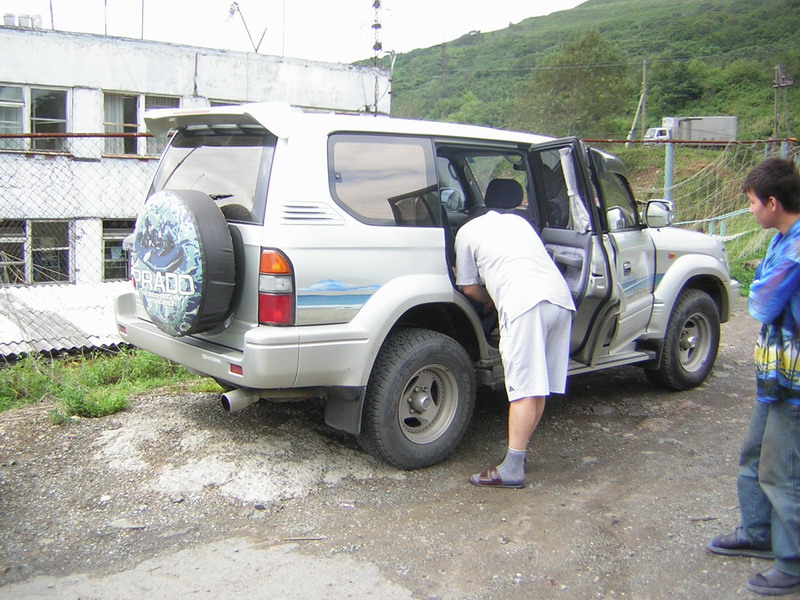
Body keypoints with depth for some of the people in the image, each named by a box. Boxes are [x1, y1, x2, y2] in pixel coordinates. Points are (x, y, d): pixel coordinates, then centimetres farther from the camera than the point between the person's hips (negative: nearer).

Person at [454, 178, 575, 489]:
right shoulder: (521, 222, 31)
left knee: (524, 390, -7)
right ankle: (519, 451, 23)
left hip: (525, 305, -6)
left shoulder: (468, 231, 15)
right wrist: (497, 300, 47)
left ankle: (512, 469, -3)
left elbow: (469, 288, 19)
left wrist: (489, 302, 38)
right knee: (539, 387, 13)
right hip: (561, 298, 6)